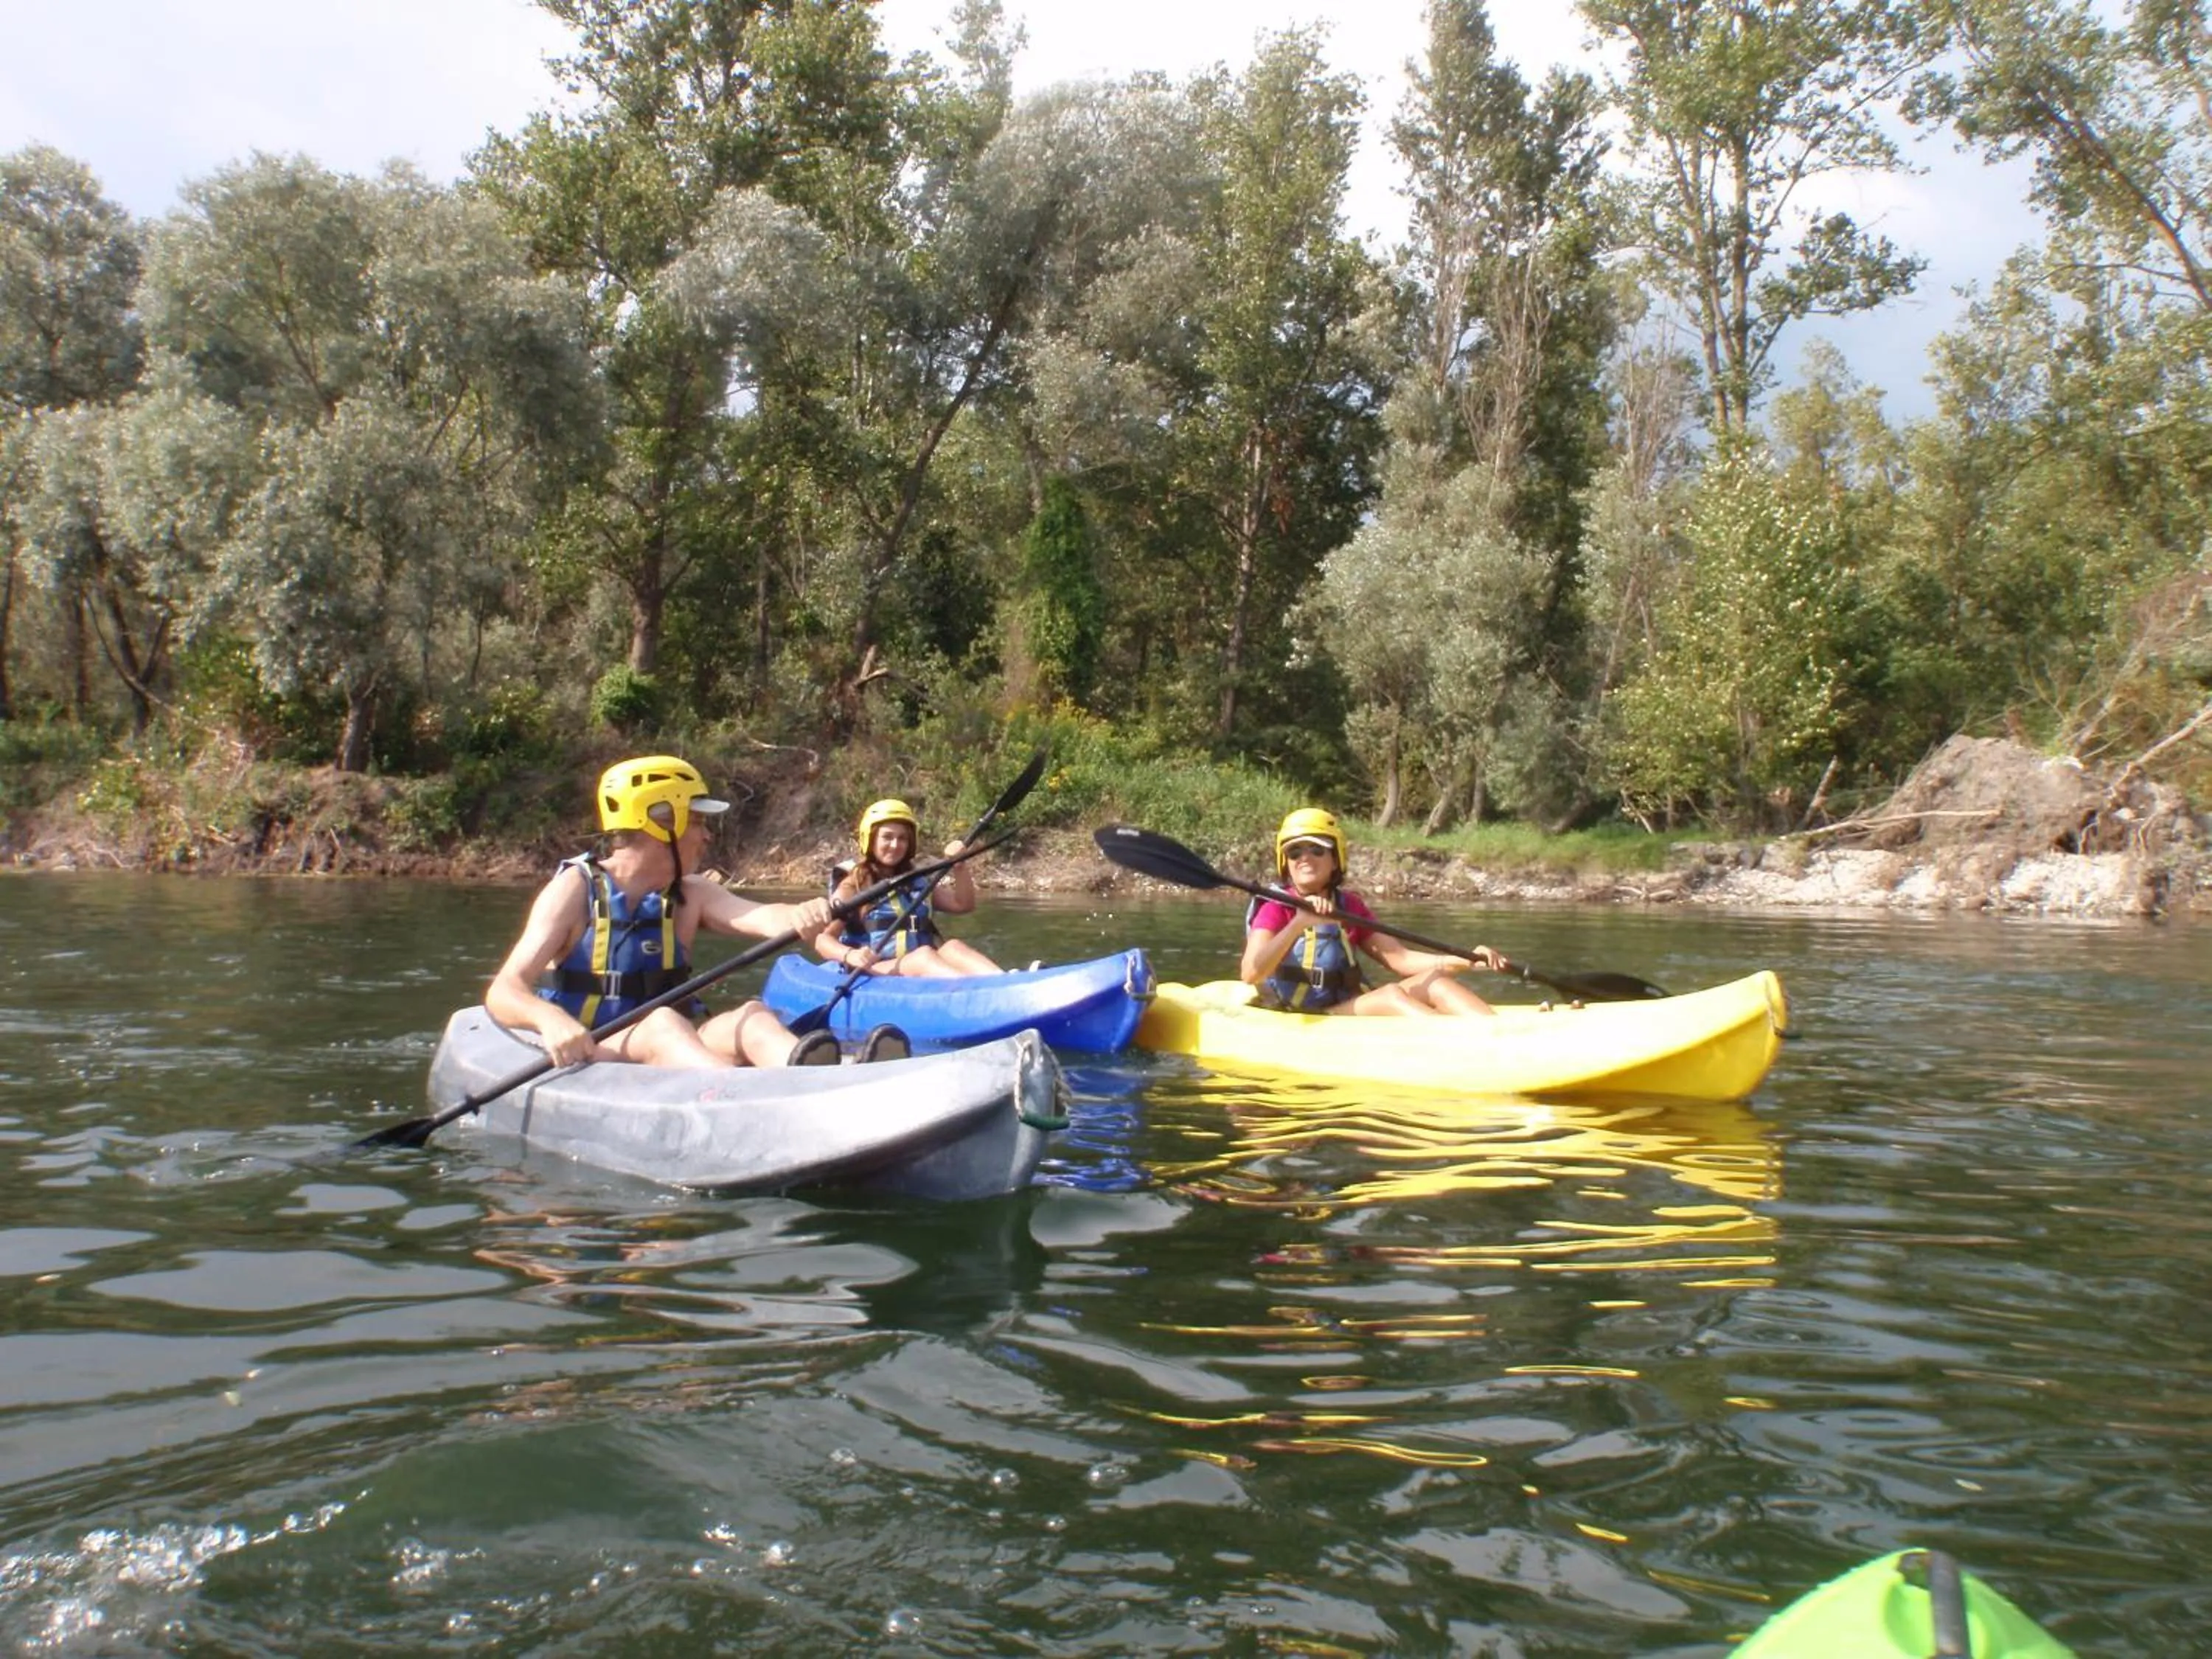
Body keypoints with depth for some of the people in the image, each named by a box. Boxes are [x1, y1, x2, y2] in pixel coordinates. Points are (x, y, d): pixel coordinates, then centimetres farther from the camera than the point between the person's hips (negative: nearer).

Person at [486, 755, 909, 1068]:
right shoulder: (576, 889, -5)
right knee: (662, 1024, -34)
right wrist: (550, 1019, -37)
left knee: (751, 1016, -23)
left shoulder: (690, 896, 7)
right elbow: (503, 993, -14)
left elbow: (759, 917, -14)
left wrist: (798, 916, -39)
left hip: (664, 1058, 4)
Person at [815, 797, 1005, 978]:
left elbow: (963, 905, 18)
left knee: (952, 947, -26)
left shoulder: (917, 882, 21)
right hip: (875, 973, -5)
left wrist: (959, 867, 1)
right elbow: (822, 938, -6)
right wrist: (850, 956, -29)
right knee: (923, 955, -33)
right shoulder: (854, 886, 4)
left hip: (923, 970, 5)